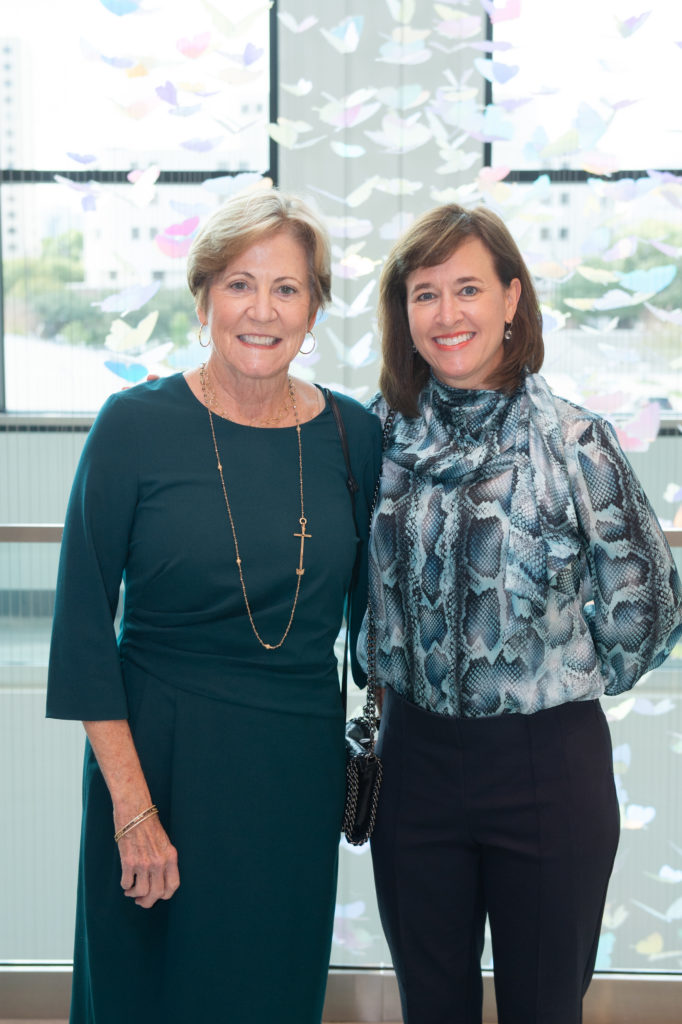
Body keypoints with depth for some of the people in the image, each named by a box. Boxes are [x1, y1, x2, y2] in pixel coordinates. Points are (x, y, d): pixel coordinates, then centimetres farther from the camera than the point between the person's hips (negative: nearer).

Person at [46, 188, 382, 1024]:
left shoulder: (352, 434, 0)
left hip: (302, 767, 3)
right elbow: (82, 627, -9)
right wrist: (133, 805, -13)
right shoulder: (137, 425, -9)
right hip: (161, 754, -2)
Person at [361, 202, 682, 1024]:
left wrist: (563, 687, 5)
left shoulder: (572, 442, -11)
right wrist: (396, 681, 8)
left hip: (547, 763, -3)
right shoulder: (380, 433, 0)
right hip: (412, 759, 3)